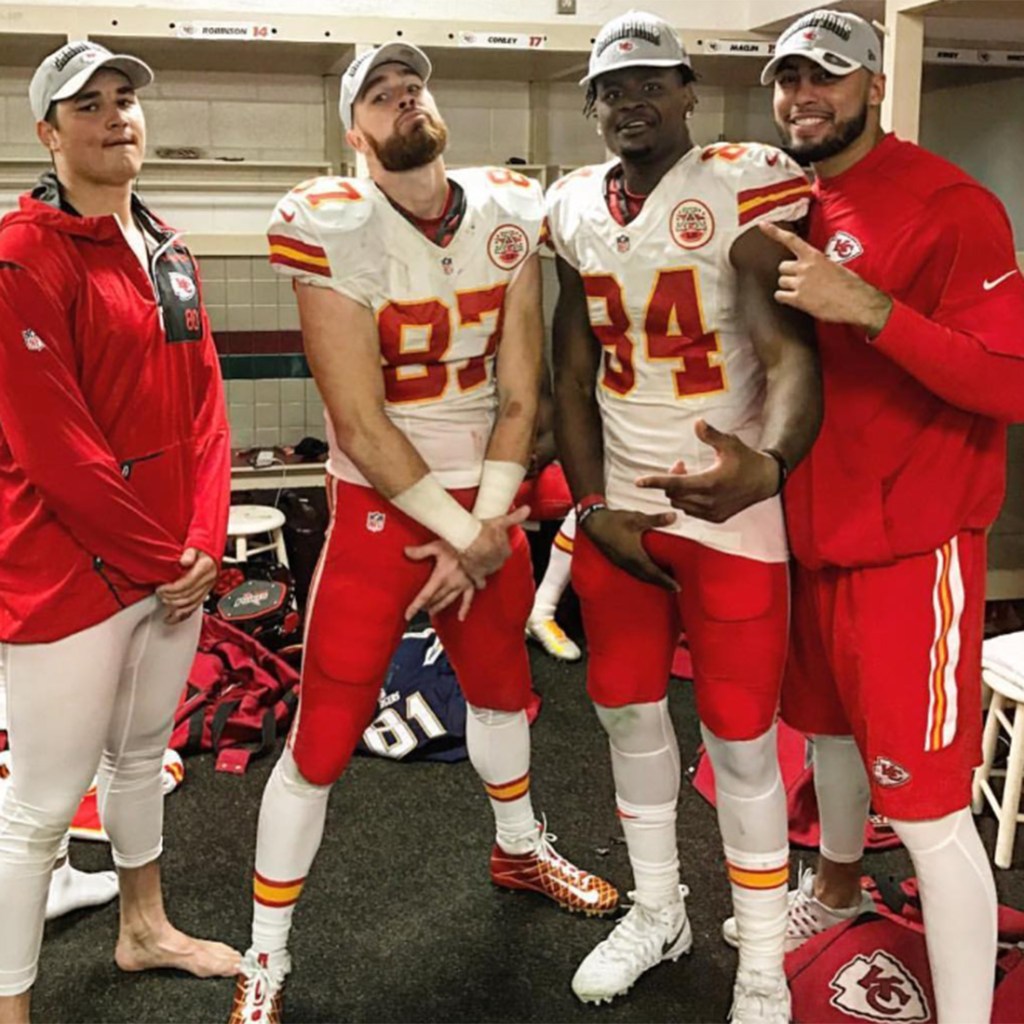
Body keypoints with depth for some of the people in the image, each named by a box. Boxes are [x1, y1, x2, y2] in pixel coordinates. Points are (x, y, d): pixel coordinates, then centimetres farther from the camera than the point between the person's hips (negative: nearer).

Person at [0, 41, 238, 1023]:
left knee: (140, 753, 24)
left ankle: (144, 927, 44)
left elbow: (204, 402, 8)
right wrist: (159, 558, -14)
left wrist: (204, 541, -3)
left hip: (177, 564, 8)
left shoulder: (168, 250, 10)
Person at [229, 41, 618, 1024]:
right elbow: (361, 427, -18)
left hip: (484, 505, 5)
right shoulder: (334, 229, -17)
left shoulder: (508, 214, -2)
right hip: (380, 510, -5)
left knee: (502, 686, 24)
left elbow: (515, 395, -2)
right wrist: (460, 533, -15)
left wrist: (489, 522, -12)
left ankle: (518, 850, 52)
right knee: (322, 740, -2)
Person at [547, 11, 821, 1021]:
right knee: (626, 707, 15)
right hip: (617, 505, 6)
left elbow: (791, 350, -23)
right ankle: (658, 910, 38)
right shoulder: (575, 209, 7)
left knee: (739, 734, 3)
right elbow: (573, 376, 11)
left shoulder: (744, 186, -12)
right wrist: (592, 504, 3)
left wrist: (766, 464, -42)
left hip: (727, 506, -5)